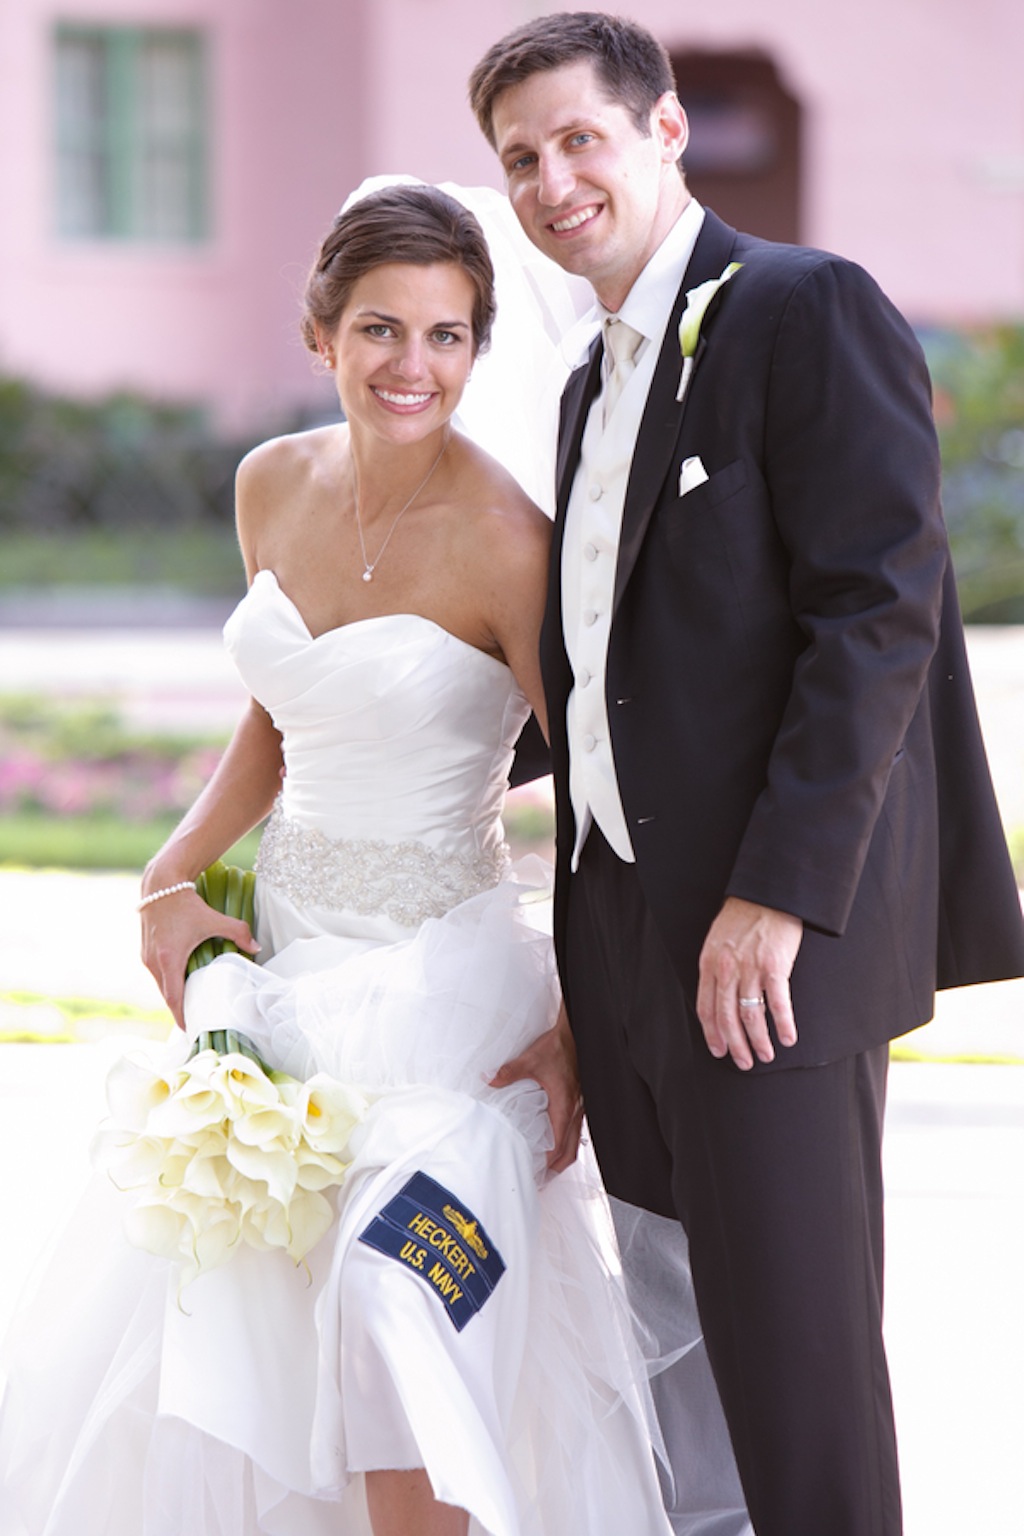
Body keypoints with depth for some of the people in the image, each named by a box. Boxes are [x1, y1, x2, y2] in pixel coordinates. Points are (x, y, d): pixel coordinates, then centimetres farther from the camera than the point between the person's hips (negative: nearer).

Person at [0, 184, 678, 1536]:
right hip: (283, 957, 7)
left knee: (391, 1329, -17)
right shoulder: (275, 487, 2)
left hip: (443, 973, -6)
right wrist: (175, 875, 4)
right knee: (208, 1312, 10)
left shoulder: (501, 539, -16)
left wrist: (587, 1032, -12)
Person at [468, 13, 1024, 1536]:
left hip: (773, 944, -8)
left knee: (796, 1361, -5)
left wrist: (777, 895, -21)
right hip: (630, 934, 9)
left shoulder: (809, 310, -8)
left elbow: (881, 612, -16)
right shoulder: (595, 383, 20)